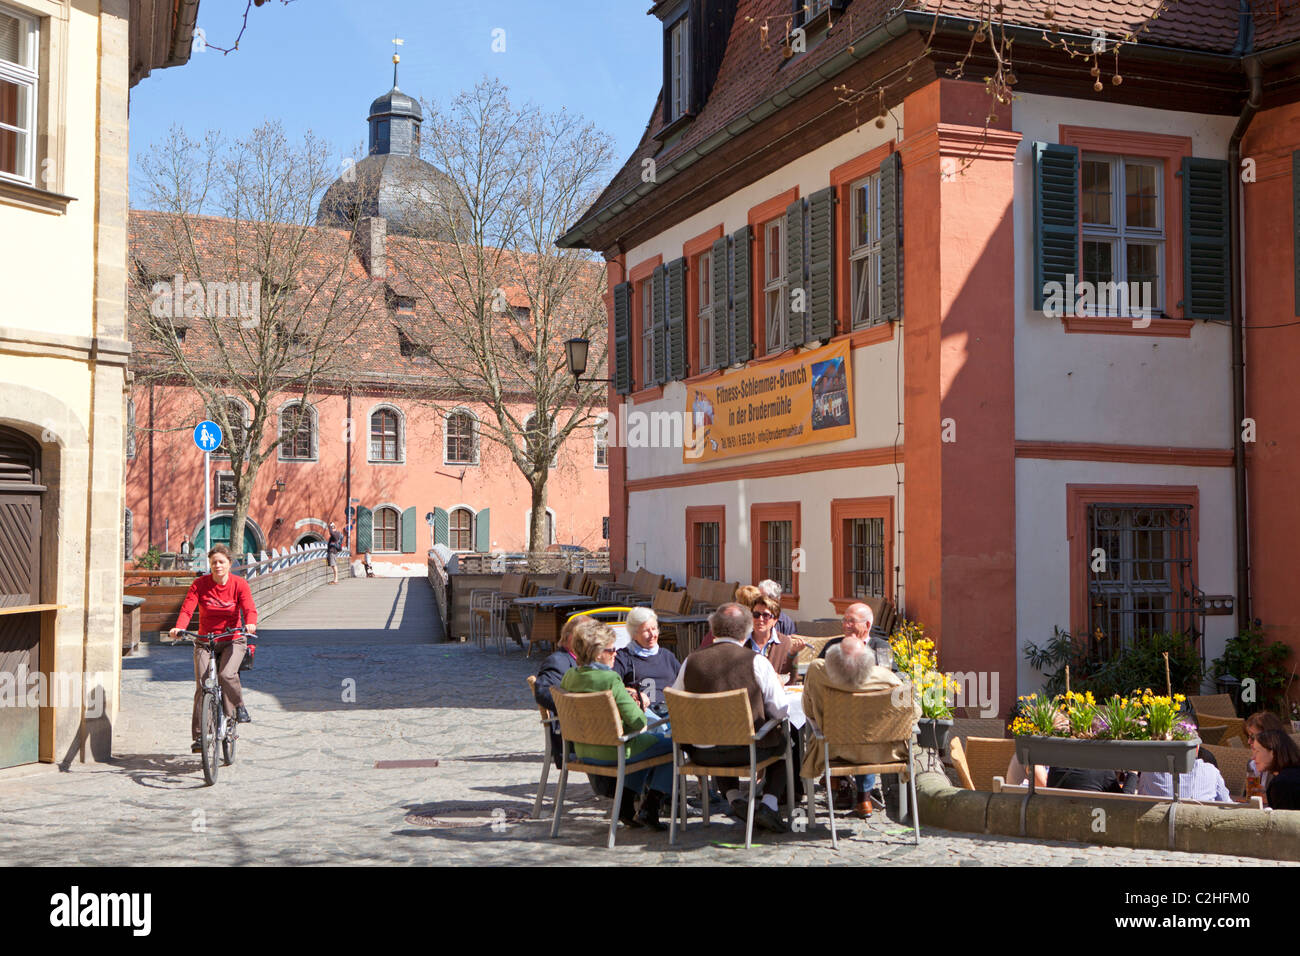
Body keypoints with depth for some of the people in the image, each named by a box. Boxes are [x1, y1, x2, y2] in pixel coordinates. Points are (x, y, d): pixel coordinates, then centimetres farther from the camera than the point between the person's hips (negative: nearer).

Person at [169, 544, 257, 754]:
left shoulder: (239, 584, -4)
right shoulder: (200, 584, -3)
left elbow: (249, 609, -16)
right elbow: (187, 609, -14)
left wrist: (250, 624, -39)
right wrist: (179, 627, -34)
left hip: (233, 641, -1)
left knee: (227, 674, -28)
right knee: (202, 685, -11)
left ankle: (239, 707, 1)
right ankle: (199, 736, -5)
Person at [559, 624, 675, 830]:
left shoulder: (569, 677, 0)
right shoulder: (610, 679, -22)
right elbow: (638, 722, -20)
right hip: (613, 752, -8)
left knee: (648, 742, 31)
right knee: (672, 745, 9)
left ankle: (626, 804, 23)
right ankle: (649, 809, 6)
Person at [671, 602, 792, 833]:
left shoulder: (691, 661, -2)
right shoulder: (757, 661, -9)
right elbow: (780, 711, -7)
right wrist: (780, 687, 15)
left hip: (702, 753, 3)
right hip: (748, 750, -3)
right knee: (782, 742, 27)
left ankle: (733, 798, 20)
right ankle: (769, 803, 8)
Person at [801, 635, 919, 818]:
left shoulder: (816, 671, -28)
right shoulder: (886, 678, -28)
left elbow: (809, 711, -10)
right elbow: (914, 712, -12)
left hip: (837, 750, 0)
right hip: (880, 752, 0)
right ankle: (864, 795, 46)